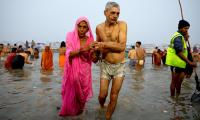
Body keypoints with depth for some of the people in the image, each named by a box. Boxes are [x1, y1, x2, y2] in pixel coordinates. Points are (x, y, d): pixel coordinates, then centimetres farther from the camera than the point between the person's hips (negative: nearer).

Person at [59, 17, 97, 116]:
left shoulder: (90, 39, -5)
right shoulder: (71, 36, -9)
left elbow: (93, 59, -5)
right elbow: (69, 54, -18)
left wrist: (94, 51, -26)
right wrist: (82, 49, -33)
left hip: (85, 71, 2)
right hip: (73, 69, -1)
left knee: (83, 91, 12)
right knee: (71, 91, 9)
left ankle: (79, 109, 42)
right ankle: (69, 110, 38)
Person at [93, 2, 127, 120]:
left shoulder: (122, 24, -9)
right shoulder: (99, 27, 0)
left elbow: (122, 46, -18)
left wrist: (104, 44, -20)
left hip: (120, 66, -1)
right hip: (105, 65, 2)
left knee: (114, 97, 5)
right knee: (102, 95, 7)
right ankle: (102, 106, 43)